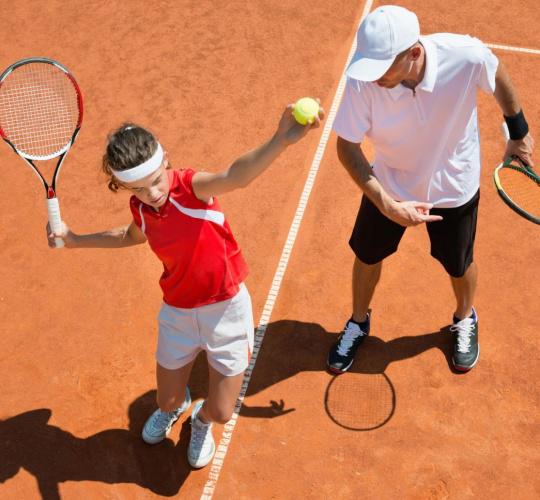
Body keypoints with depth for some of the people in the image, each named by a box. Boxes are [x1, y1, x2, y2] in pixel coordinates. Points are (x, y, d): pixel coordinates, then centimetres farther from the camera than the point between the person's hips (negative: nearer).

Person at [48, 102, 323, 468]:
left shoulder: (193, 187, -24)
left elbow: (236, 176, -49)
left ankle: (201, 421, 48)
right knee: (168, 401, 17)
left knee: (221, 412, 6)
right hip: (178, 314, 4)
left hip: (227, 308, -4)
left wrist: (280, 141, -69)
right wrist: (75, 240, 17)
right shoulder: (140, 208, -8)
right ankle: (176, 404, 59)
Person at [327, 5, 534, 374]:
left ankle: (465, 320, 53)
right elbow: (347, 146, -23)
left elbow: (499, 78, -10)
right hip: (388, 185, 1)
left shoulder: (467, 56, -34)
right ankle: (359, 322, 47)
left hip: (454, 187, 0)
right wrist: (386, 203, -35)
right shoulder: (363, 80, -33)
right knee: (368, 255, 16)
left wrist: (520, 133, 3)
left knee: (458, 264, 20)